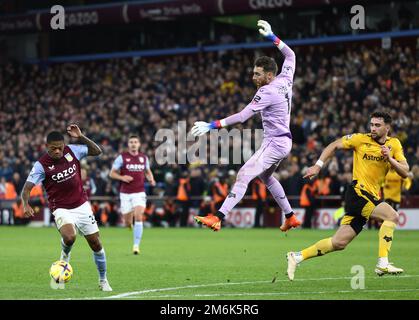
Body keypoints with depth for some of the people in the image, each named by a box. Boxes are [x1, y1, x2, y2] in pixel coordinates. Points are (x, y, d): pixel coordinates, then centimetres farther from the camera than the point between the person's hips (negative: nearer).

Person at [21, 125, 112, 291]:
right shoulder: (41, 165, -13)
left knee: (96, 244, 5)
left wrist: (80, 137, -10)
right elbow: (27, 188, -17)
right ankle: (65, 256, 6)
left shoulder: (72, 151, -4)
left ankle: (103, 280, 23)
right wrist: (25, 204, -37)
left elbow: (97, 151, 4)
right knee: (69, 237, -31)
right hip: (62, 209, -3)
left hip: (82, 205, 3)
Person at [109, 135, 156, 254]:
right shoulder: (122, 157, -3)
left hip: (139, 193, 1)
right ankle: (132, 226, 42)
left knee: (138, 217, -19)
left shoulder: (144, 157, 6)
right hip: (125, 194, -1)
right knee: (127, 223, 3)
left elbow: (148, 171, 22)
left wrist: (151, 179, 0)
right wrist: (122, 177, -18)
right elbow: (112, 173, 0)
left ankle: (136, 245, -13)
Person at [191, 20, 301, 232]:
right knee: (265, 177, 30)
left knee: (244, 176, -19)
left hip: (275, 143, -10)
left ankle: (218, 218, -31)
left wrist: (212, 126, -27)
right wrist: (271, 36, 23)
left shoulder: (267, 92, -20)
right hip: (284, 141, 10)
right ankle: (290, 218, 36)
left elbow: (242, 116, -26)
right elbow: (290, 55, 23)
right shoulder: (285, 80, 3)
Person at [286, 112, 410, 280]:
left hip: (372, 197, 5)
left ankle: (297, 257, 13)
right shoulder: (361, 139, -2)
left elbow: (405, 172, 3)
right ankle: (382, 264, -23)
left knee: (339, 243, 4)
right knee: (392, 215, -24)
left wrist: (390, 159, -13)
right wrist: (318, 165, -4)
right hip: (358, 192, -5)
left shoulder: (394, 144, 9)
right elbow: (334, 145, 5)